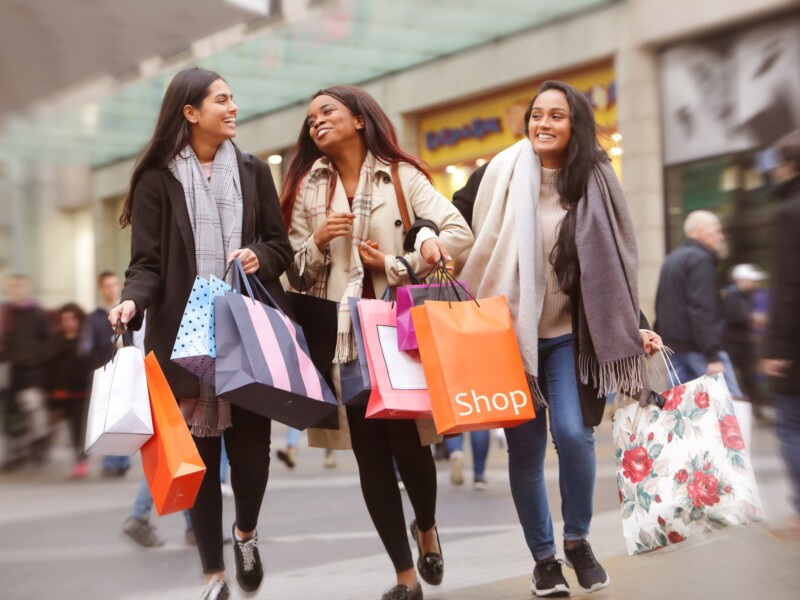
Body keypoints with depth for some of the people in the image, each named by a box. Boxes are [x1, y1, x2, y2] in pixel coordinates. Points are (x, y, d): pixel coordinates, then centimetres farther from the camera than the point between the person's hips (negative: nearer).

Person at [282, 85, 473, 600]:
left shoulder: (400, 175, 3)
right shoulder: (308, 187, 11)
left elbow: (460, 232, -7)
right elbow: (296, 272, 10)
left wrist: (396, 265, -12)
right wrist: (317, 240, -9)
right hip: (342, 336, 2)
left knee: (409, 442, -3)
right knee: (370, 454, 2)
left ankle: (427, 528, 31)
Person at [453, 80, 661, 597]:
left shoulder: (595, 182, 2)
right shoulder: (500, 173, -3)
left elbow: (616, 260, 8)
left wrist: (636, 325, 4)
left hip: (571, 333, 0)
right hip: (511, 332, 0)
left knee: (573, 433, -15)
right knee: (525, 447, 4)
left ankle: (578, 540, 11)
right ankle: (544, 557, 21)